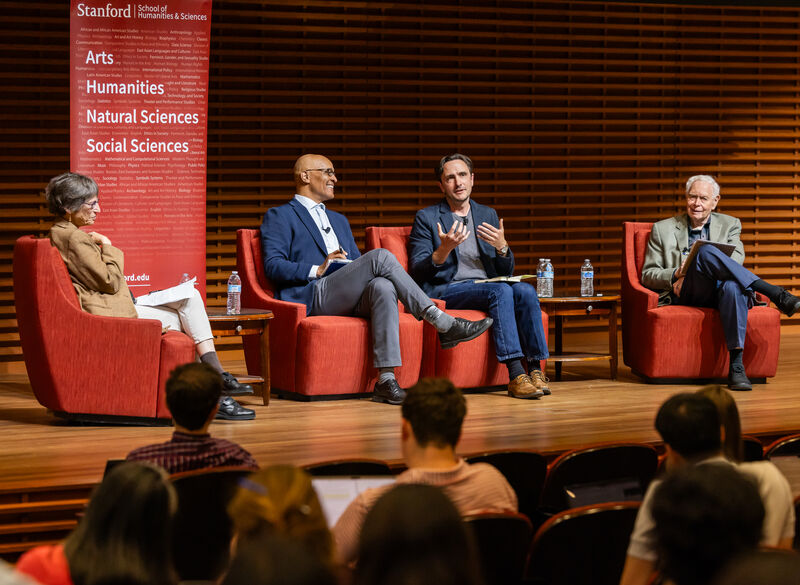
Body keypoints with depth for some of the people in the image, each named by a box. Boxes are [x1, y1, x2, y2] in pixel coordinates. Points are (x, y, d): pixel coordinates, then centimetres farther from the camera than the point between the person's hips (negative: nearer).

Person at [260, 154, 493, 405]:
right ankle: (442, 324, -26)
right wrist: (318, 269, -16)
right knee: (381, 256, -25)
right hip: (313, 297, -6)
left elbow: (357, 263, 29)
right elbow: (273, 266, -3)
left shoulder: (338, 220, 34)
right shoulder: (279, 217, 11)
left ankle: (386, 379, -43)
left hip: (349, 299, 6)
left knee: (383, 286, -32)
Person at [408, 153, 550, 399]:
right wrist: (444, 251, -22)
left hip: (486, 285, 5)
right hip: (445, 291, -5)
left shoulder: (488, 215, 19)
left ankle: (534, 368, -29)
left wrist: (502, 247, -7)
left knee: (525, 290, -27)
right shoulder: (427, 218, 5)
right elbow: (417, 272, -4)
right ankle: (515, 374, -39)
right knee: (501, 291, -32)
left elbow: (505, 272, 16)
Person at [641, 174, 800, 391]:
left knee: (732, 286, -40)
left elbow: (736, 259, 1)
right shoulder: (663, 229, 20)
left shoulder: (729, 225, 21)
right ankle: (777, 296, -40)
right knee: (705, 252, -33)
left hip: (719, 290, 1)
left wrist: (694, 273, -14)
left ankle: (736, 367, -46)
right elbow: (648, 275, 15)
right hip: (685, 295, -1)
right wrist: (676, 274, -8)